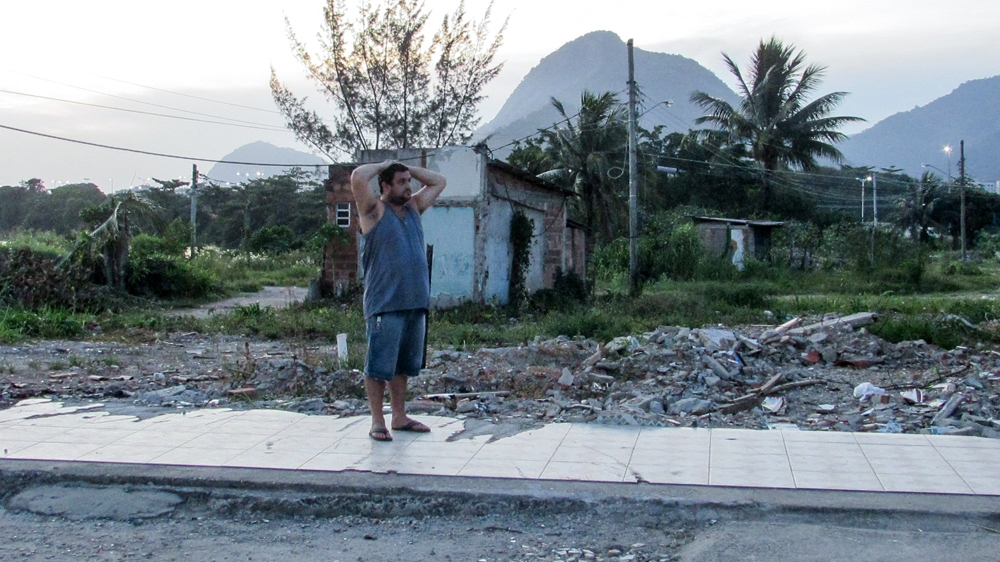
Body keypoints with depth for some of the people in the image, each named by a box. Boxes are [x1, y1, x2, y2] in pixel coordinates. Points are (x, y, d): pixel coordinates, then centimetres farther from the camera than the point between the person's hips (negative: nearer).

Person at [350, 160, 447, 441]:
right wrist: (383, 166, -1)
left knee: (403, 365, 15)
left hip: (415, 302, 7)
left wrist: (407, 168, 14)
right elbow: (358, 177, -19)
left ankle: (400, 417, 24)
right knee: (379, 366, -1)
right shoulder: (374, 210, -3)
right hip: (385, 304, -7)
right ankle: (377, 422, 7)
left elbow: (439, 181, 24)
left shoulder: (413, 207, 15)